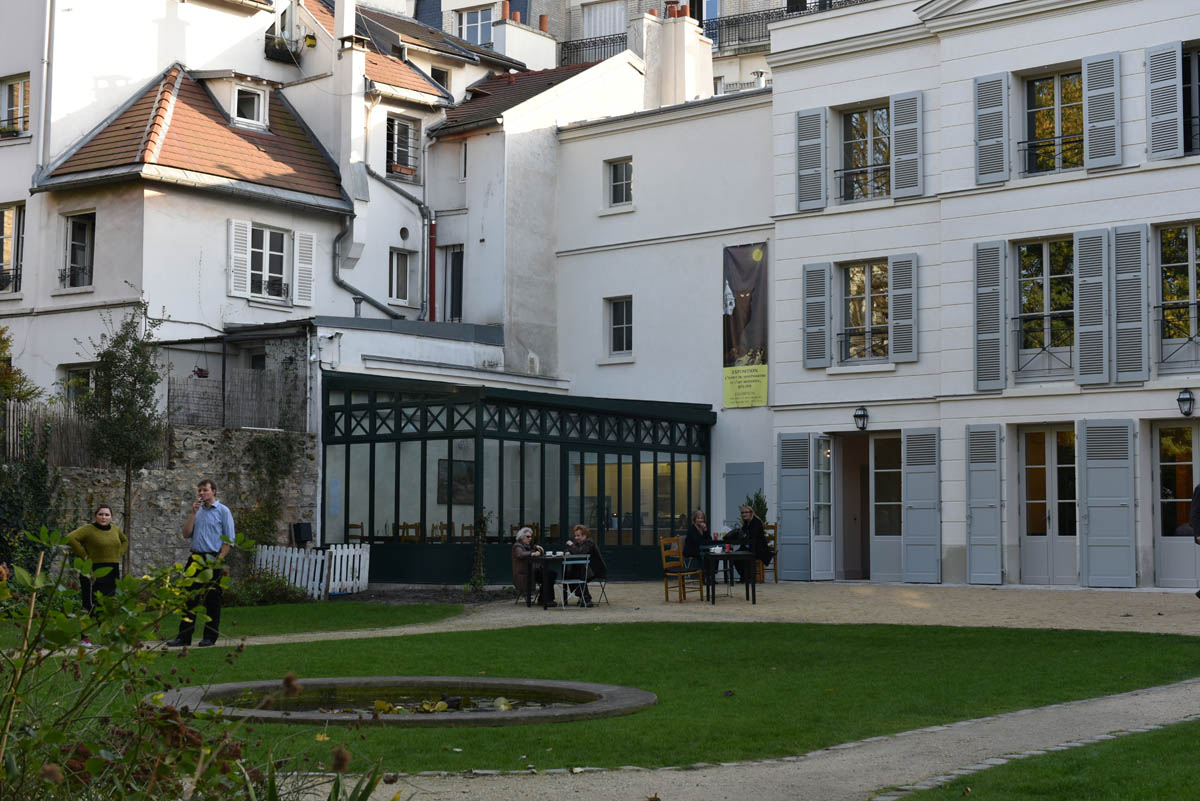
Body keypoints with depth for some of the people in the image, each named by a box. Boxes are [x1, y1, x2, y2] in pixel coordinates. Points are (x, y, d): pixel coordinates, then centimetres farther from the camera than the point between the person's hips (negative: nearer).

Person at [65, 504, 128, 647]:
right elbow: (70, 538, -21)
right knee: (90, 606, -6)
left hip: (112, 574, 6)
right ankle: (84, 637, 1)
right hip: (94, 573, -6)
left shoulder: (115, 530, 12)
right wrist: (84, 556, -17)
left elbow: (125, 541, 31)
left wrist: (118, 555, 13)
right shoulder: (88, 529, -9)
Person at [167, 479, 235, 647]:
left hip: (213, 560, -5)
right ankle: (184, 636, 5)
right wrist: (193, 513, 0)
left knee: (212, 599, 0)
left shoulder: (223, 511, -1)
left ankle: (210, 637, 6)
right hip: (196, 559, 5)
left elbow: (229, 540, -5)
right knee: (189, 597, 2)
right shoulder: (198, 511, 17)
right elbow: (186, 534, 9)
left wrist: (218, 560, -14)